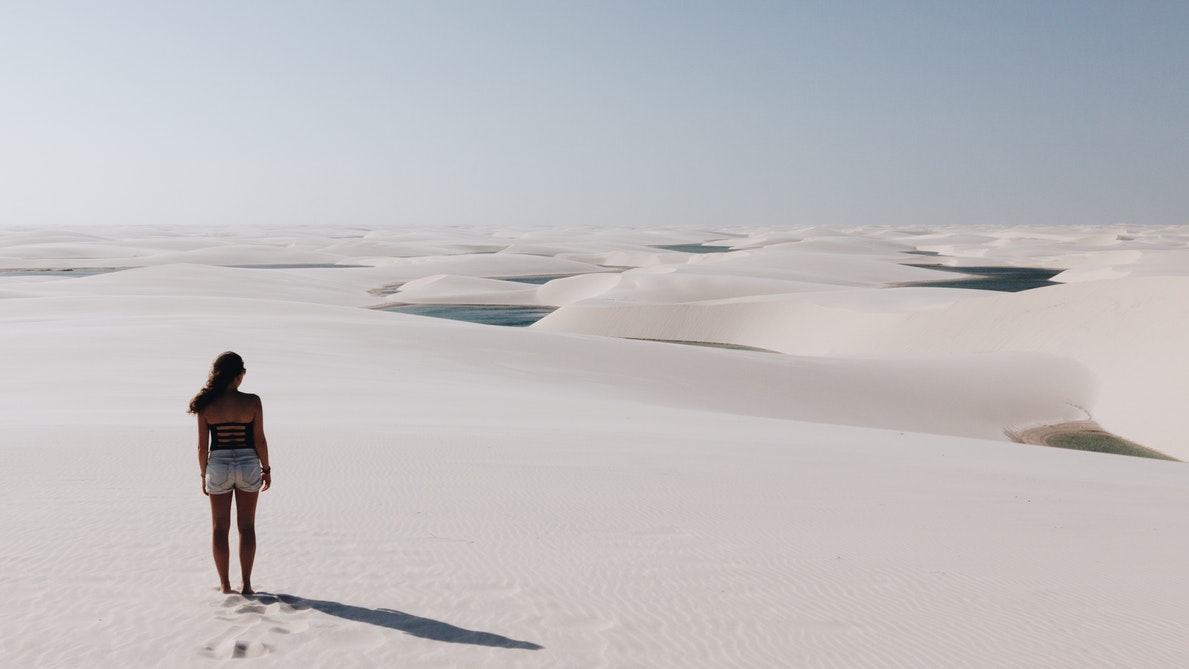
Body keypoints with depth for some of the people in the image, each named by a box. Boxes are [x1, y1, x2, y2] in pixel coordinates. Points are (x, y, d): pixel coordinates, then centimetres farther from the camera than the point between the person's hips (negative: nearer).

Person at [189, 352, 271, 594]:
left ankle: (225, 584, 15)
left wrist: (204, 474, 10)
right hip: (248, 465, -1)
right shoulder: (252, 401, -11)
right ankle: (246, 583, 12)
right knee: (247, 527, 10)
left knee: (220, 528, 11)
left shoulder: (206, 405, -6)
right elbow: (259, 440, -7)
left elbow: (203, 446, -2)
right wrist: (266, 469, 5)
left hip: (218, 466, 1)